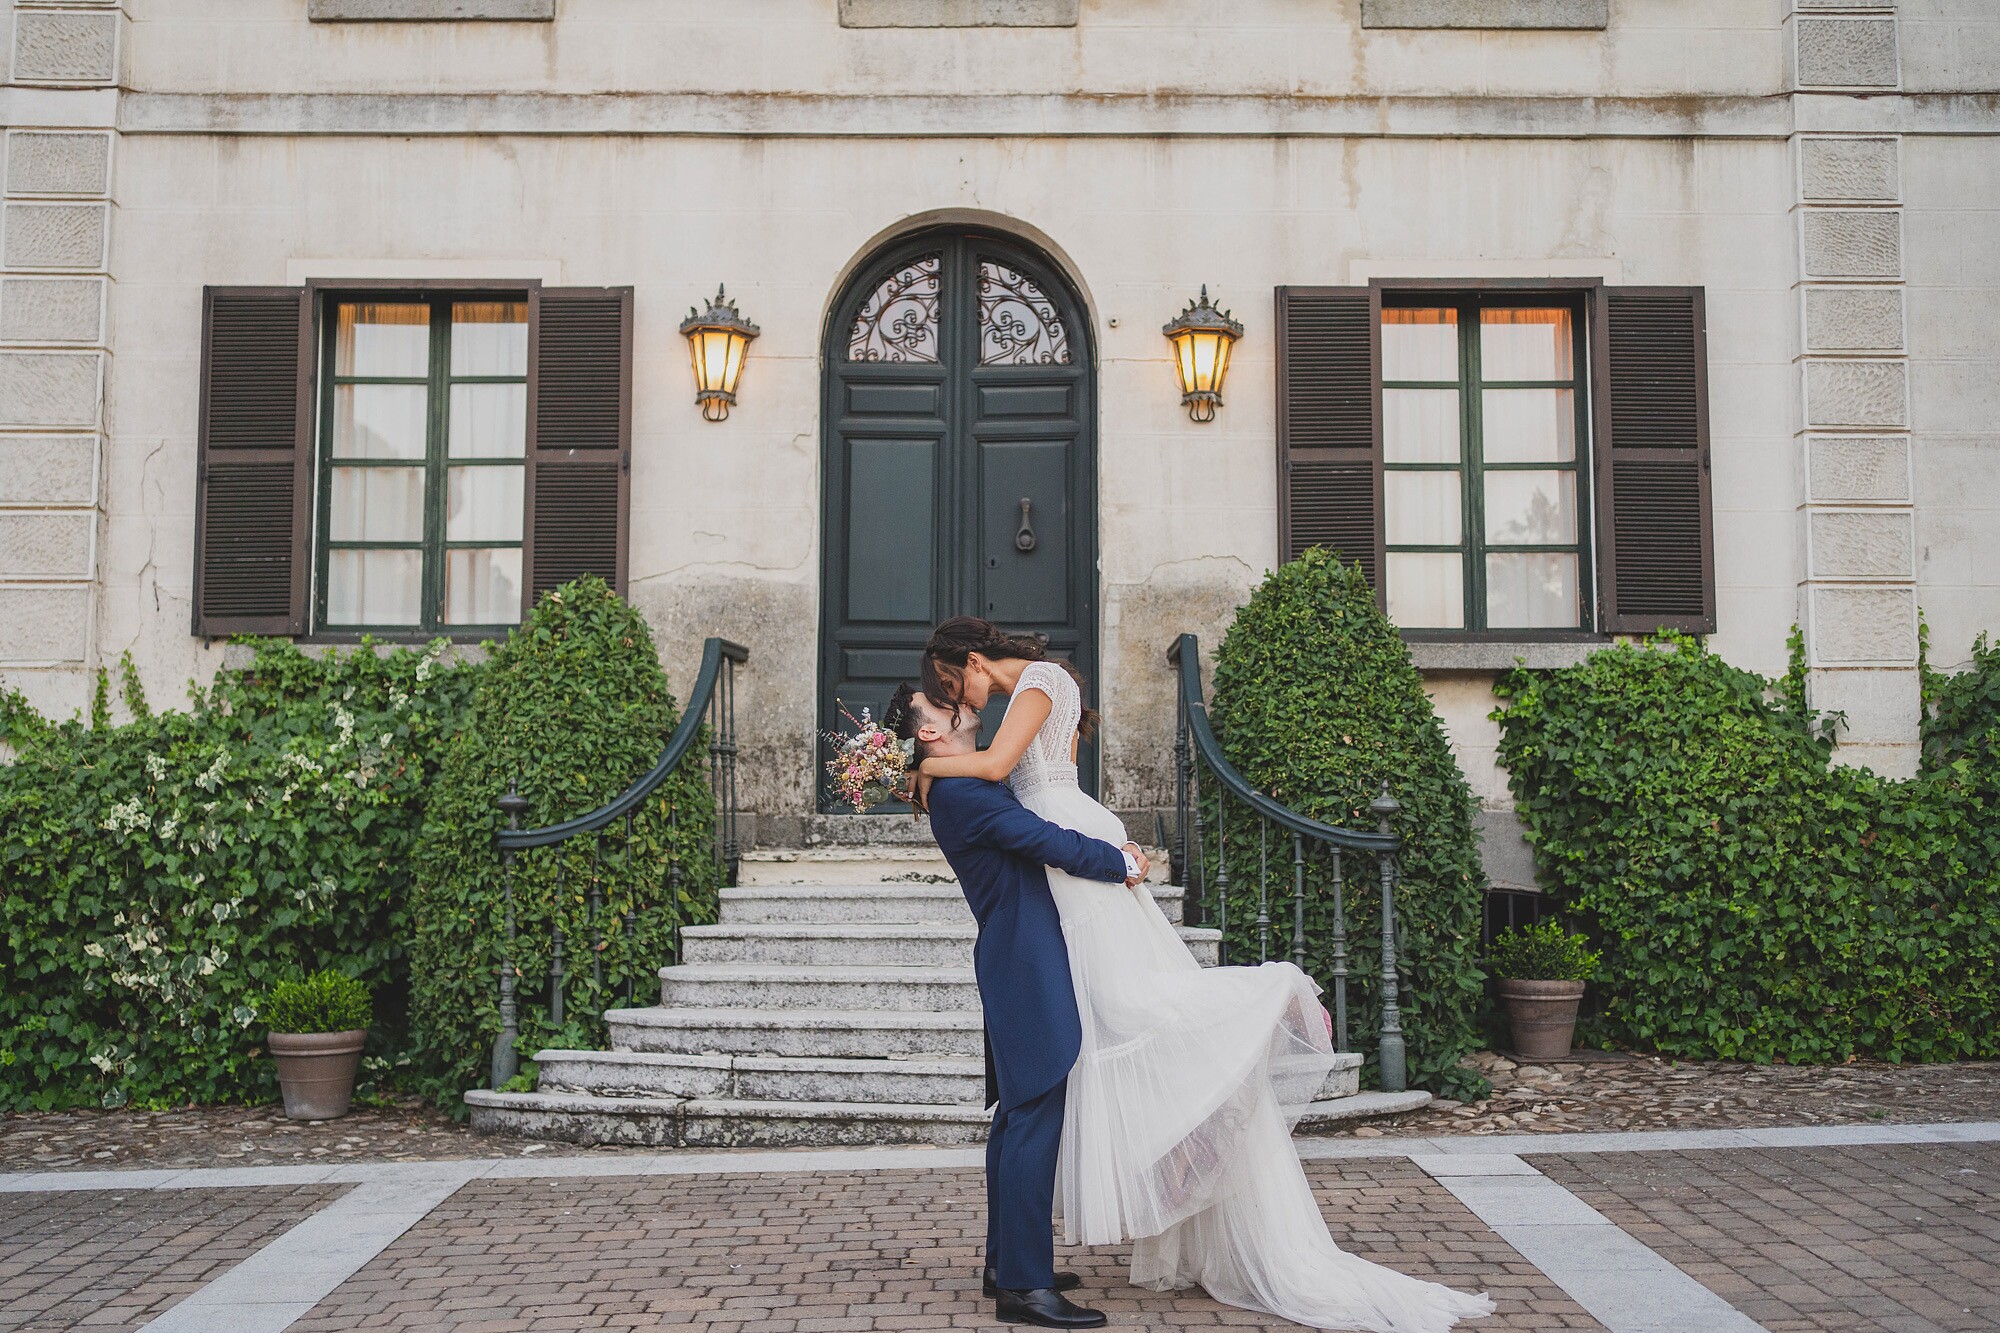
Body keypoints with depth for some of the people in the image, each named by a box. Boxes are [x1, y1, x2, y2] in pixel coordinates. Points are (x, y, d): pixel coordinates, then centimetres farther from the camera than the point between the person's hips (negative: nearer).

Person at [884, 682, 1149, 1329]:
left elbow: (1038, 838, 21)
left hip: (1019, 969, 11)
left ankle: (1006, 1262, 24)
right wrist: (1120, 865, -4)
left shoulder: (973, 787, 18)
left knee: (1018, 1116, 15)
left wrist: (1112, 848, 7)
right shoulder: (960, 792, -15)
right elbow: (1045, 841, -18)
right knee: (1036, 1119, -12)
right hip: (1026, 967, -11)